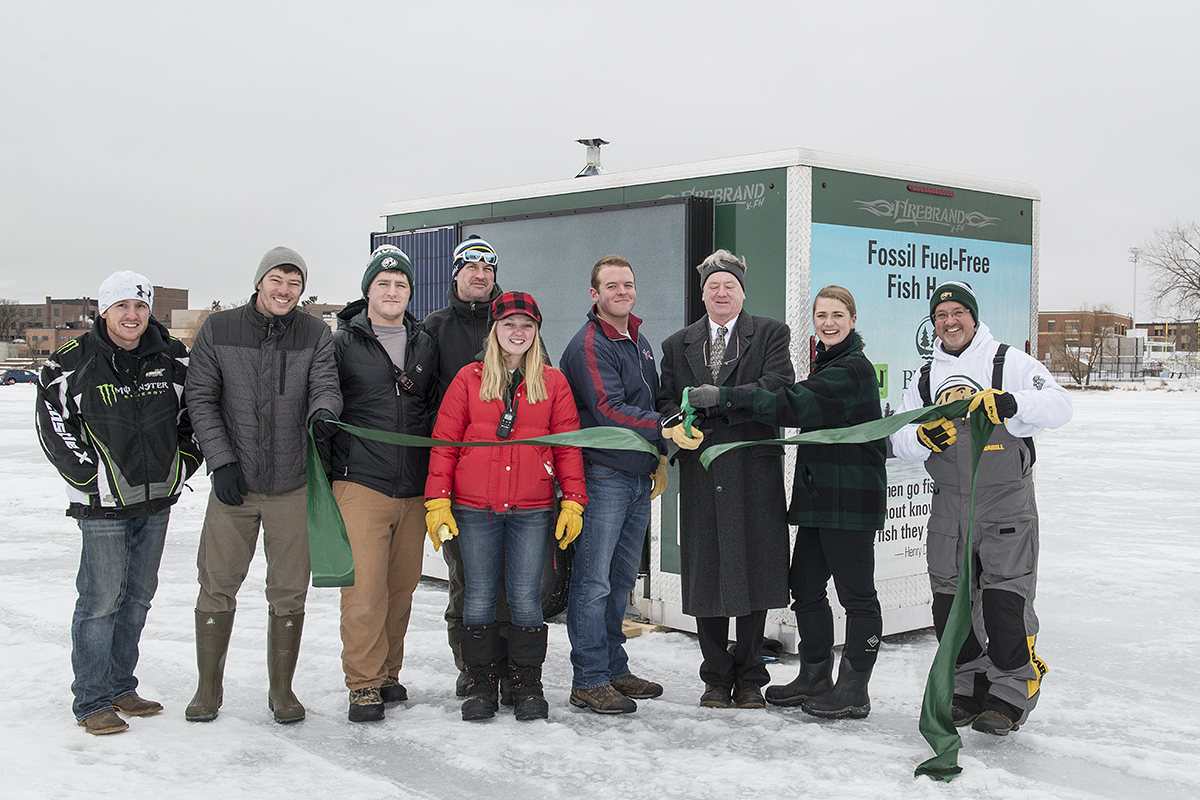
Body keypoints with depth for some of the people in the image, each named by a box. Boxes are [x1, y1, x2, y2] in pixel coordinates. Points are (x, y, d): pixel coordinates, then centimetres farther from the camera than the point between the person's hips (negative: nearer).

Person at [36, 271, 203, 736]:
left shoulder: (173, 360, 5)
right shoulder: (73, 364, -7)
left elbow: (194, 412, 16)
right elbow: (52, 424, -4)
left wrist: (183, 463, 6)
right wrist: (89, 474, -9)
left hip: (157, 499, 5)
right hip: (103, 504, -5)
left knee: (139, 594, 13)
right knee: (102, 599, -4)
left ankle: (120, 686, 26)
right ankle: (91, 702, 7)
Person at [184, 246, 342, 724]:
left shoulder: (315, 335, 2)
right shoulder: (218, 331, 0)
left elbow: (326, 387, -8)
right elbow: (200, 399, 1)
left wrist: (322, 413, -32)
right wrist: (222, 460, -8)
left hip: (293, 486, 1)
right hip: (233, 485, 0)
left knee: (289, 593, 7)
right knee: (217, 588, 5)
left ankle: (282, 690, 22)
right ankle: (208, 688, 22)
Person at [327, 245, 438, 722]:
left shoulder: (425, 346, 14)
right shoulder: (343, 343, 2)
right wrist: (328, 468, -5)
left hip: (414, 491, 4)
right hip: (361, 485, -4)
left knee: (402, 587, 9)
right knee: (365, 588, -9)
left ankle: (388, 672, 24)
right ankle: (364, 683, 2)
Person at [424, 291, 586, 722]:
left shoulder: (553, 383, 8)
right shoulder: (470, 379, 6)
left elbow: (568, 445, 8)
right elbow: (444, 442, 5)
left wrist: (572, 502, 1)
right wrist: (437, 501, -1)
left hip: (531, 512, 0)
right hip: (475, 510, 0)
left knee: (526, 600, 2)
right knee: (479, 599, 6)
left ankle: (527, 686, 16)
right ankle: (481, 685, 18)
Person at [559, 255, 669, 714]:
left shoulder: (639, 343, 18)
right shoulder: (589, 345, -10)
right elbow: (609, 410, -21)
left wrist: (659, 460, 18)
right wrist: (666, 429, -29)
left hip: (640, 477, 9)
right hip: (603, 475, -8)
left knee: (621, 580, 14)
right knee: (593, 581, -5)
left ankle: (614, 669, 23)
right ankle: (589, 681, 0)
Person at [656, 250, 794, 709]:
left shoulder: (770, 334, 7)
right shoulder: (677, 345, 16)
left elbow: (778, 387, -9)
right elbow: (666, 402, 11)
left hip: (754, 469, -2)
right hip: (701, 471, 2)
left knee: (754, 571, 2)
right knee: (705, 574, 3)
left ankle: (749, 678, 14)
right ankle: (716, 679, 14)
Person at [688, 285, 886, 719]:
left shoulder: (853, 369, -14)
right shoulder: (827, 364, 19)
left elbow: (793, 405, -24)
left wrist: (724, 397, -24)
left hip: (850, 499, -10)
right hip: (820, 496, 10)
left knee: (856, 594, 0)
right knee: (804, 586, 12)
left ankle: (854, 691, 8)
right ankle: (815, 679, 24)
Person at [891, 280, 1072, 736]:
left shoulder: (1010, 364, -2)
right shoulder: (925, 379, 12)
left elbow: (1059, 406, -15)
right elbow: (900, 440, 5)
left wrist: (1009, 403, -33)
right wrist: (922, 437, -18)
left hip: (1007, 505, -4)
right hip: (949, 506, 4)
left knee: (1005, 601, -6)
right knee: (950, 603, 6)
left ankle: (1011, 694, 8)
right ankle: (968, 687, 22)